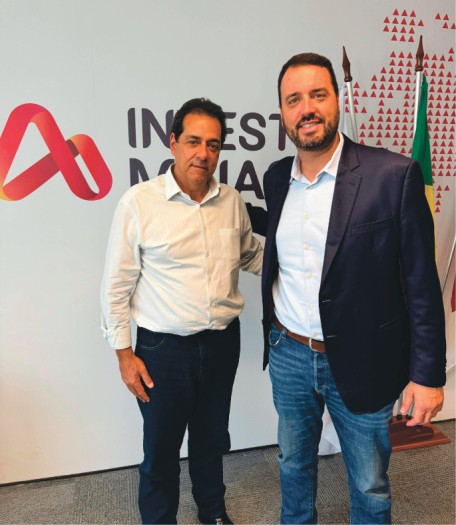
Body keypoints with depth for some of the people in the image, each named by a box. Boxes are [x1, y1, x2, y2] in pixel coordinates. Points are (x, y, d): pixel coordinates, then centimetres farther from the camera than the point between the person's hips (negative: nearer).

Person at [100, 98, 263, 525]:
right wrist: (124, 353, -7)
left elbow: (251, 254, 17)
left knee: (211, 440, 25)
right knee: (160, 451, 14)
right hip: (164, 348, -4)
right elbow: (116, 285, -8)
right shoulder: (139, 202, -13)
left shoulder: (232, 201, -1)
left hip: (223, 342, 4)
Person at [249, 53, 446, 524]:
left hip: (360, 362, -4)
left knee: (369, 485, 18)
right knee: (293, 464, 25)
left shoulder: (394, 175, -14)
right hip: (288, 354, 5)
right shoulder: (277, 177, 1)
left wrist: (427, 374, -11)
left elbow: (421, 283, -11)